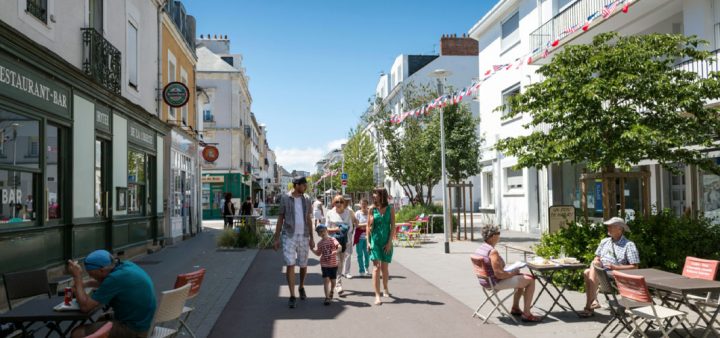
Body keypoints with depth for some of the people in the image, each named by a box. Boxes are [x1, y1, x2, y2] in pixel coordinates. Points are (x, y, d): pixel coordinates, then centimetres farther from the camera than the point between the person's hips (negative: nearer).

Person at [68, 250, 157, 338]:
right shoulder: (125, 265, 2)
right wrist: (84, 284, 8)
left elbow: (85, 306, -19)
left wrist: (77, 276, -12)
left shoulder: (115, 278, -25)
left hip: (133, 330, -9)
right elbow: (104, 282, 24)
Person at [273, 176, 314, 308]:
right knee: (290, 265, -10)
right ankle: (292, 296, -3)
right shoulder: (285, 198, -3)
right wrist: (276, 238, -1)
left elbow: (308, 220, 11)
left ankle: (301, 287, 37)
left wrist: (311, 238, 9)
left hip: (304, 236, 3)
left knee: (303, 265, 12)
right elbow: (280, 219, 1)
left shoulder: (306, 199, 6)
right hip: (289, 236, -3)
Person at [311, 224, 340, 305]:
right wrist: (312, 249, 2)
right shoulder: (320, 243, 5)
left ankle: (331, 292, 41)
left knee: (332, 280, 10)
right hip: (324, 264, 1)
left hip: (333, 264, -1)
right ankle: (327, 297, -7)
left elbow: (339, 247, -11)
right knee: (326, 280, -10)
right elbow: (318, 253, 13)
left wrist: (335, 251, -28)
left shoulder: (333, 239, -4)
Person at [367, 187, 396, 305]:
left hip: (386, 242, 1)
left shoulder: (390, 209, 0)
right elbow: (368, 226, 4)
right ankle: (377, 296, -10)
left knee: (385, 268, 10)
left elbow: (393, 227, -2)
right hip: (375, 241, -1)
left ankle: (385, 288, 36)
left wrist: (389, 242, -8)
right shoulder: (372, 209, 1)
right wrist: (368, 241, -1)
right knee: (376, 267, -10)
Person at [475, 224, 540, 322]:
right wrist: (513, 273, -10)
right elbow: (499, 274, -28)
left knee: (521, 278, 26)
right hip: (495, 283, -10)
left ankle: (515, 308, 33)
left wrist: (511, 271, 11)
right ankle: (526, 314, 2)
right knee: (530, 280, -2)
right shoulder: (493, 251, -26)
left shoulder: (479, 248, 3)